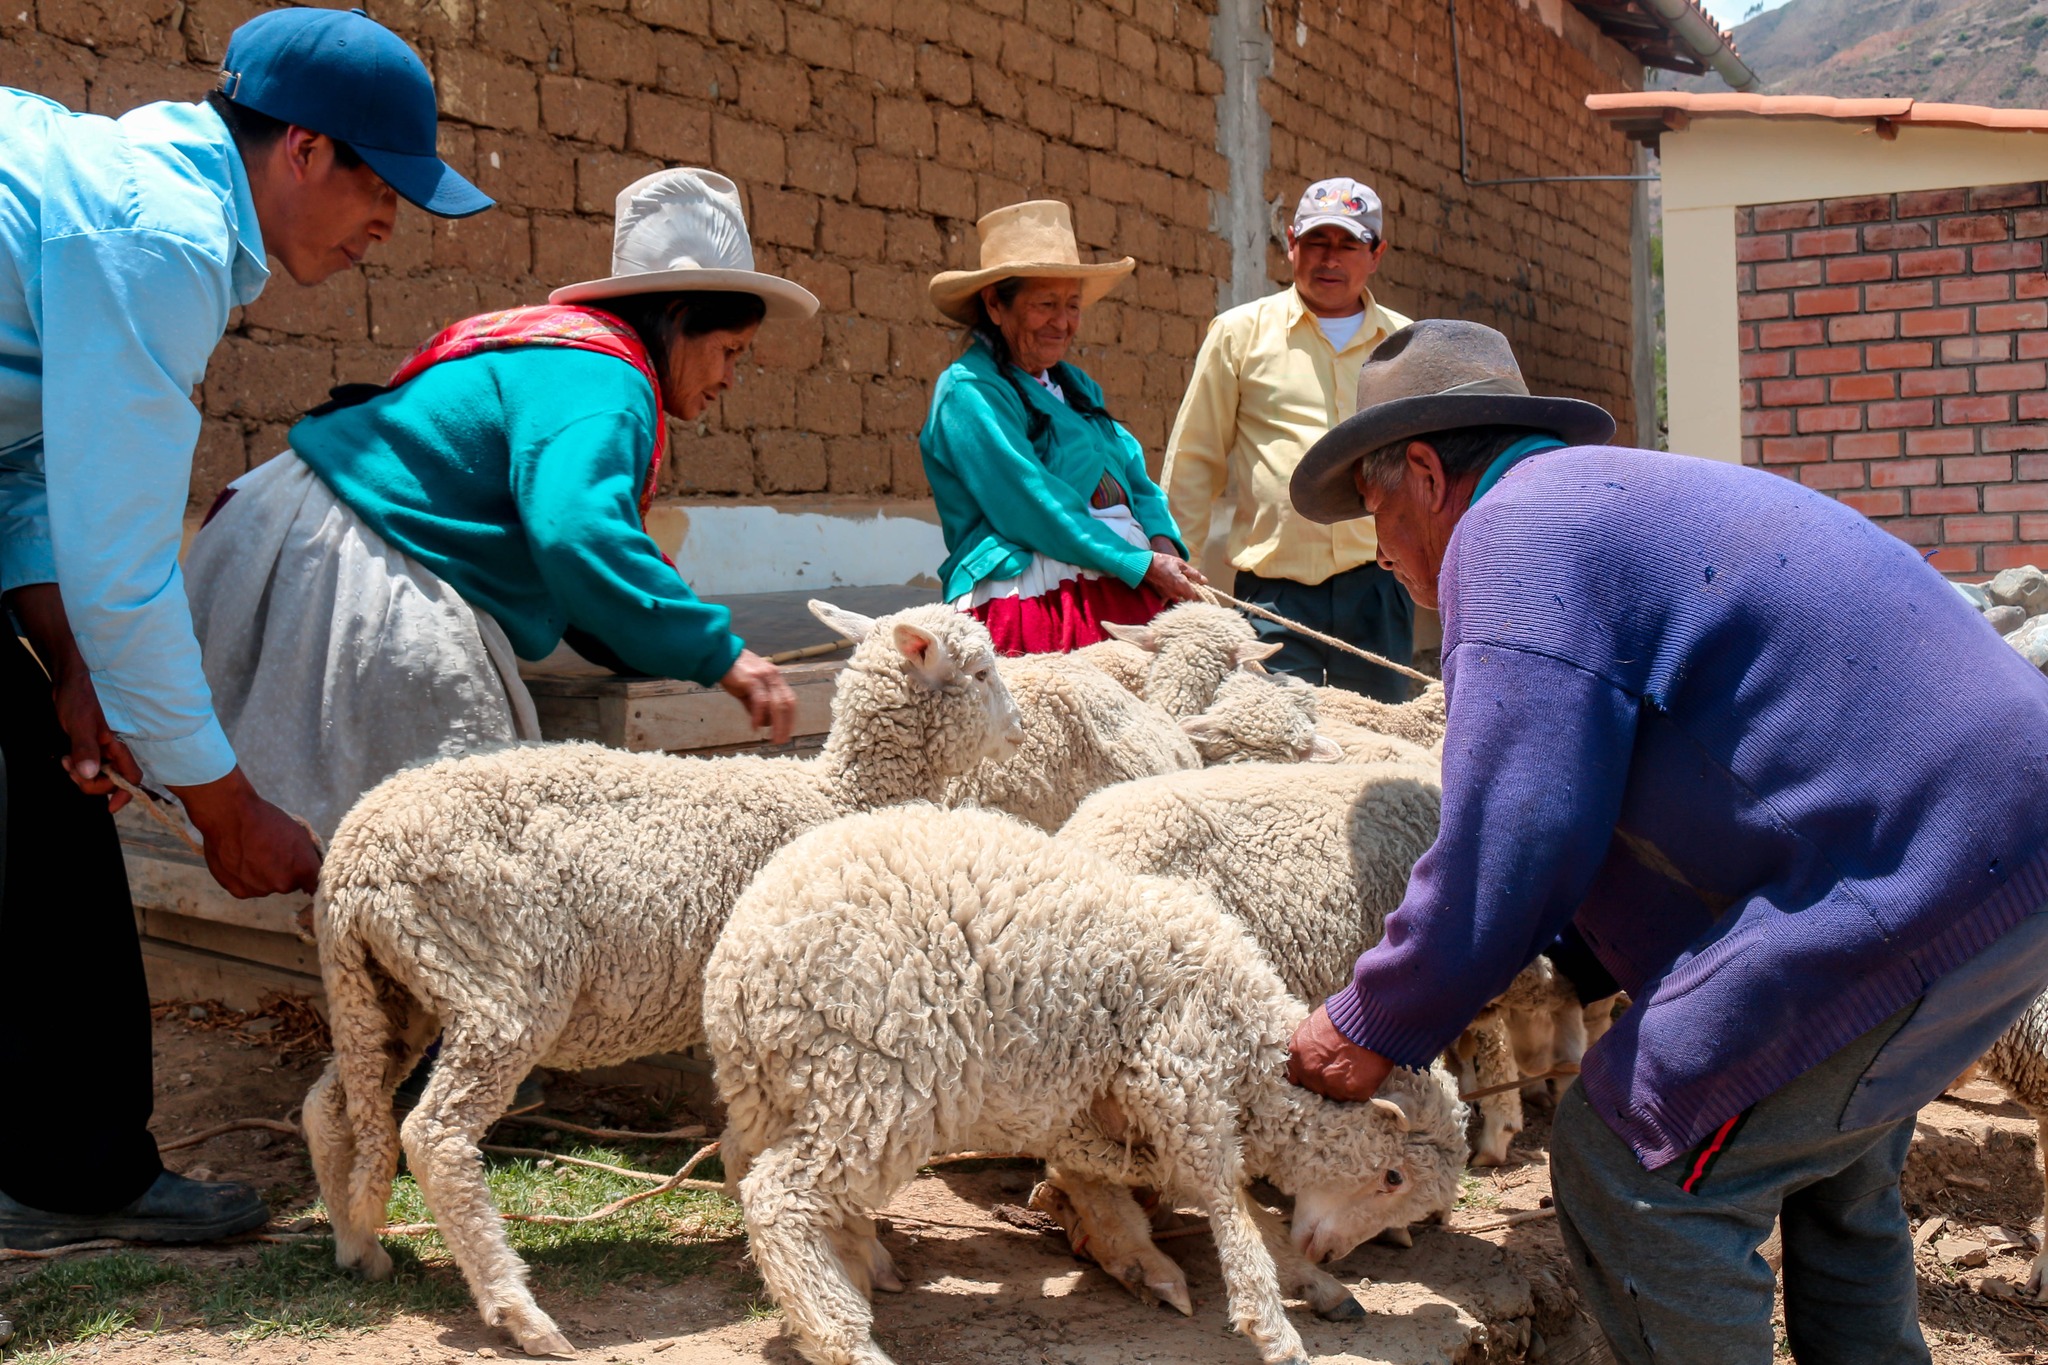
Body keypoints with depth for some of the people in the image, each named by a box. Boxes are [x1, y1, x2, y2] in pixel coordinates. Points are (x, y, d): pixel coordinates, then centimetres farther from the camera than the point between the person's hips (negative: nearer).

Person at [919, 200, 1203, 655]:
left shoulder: (1074, 386, 22)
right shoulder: (968, 391, -5)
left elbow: (1135, 478, 19)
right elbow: (1031, 506, -13)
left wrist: (1162, 544, -3)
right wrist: (1143, 565, -13)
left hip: (1125, 596, 7)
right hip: (1036, 605, -7)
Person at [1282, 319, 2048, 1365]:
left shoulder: (1515, 533, -11)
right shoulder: (1611, 495, 22)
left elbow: (1508, 849, -16)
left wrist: (1375, 1027, -3)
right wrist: (1531, 964, 22)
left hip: (1922, 878, -11)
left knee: (1630, 1165, -7)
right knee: (1827, 1177, 27)